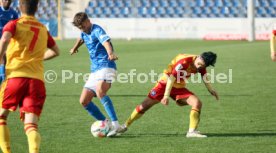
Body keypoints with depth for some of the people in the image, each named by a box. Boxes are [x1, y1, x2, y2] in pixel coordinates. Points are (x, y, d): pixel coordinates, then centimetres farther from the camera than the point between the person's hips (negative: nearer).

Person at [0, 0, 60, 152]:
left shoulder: (14, 24, 6)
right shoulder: (43, 29, 21)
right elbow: (55, 51, 35)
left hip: (16, 76, -3)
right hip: (38, 80, 3)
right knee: (31, 126, -5)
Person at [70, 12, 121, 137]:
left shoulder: (97, 30, -13)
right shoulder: (84, 33, 14)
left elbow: (106, 42, -34)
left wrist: (110, 53, -54)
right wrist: (75, 48, 53)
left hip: (105, 67, -10)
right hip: (94, 70, 10)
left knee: (100, 92, -35)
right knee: (84, 101, 3)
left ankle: (115, 124, -34)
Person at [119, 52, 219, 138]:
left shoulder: (201, 66, -10)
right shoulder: (184, 62, -31)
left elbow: (205, 77, 12)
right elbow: (171, 78, -33)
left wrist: (211, 90, 12)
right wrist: (166, 96, -37)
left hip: (179, 87, 5)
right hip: (165, 84, -5)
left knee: (197, 103, -17)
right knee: (144, 106, -3)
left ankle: (192, 131, -17)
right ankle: (125, 126, 14)